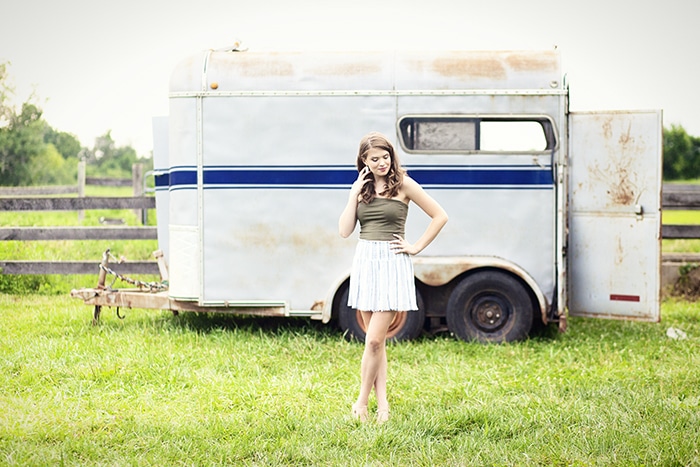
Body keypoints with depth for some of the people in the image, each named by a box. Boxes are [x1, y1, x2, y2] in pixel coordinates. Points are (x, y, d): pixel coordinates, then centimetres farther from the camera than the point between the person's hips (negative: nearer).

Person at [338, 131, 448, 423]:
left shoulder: (403, 184, -2)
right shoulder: (361, 187, 10)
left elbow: (440, 216, 0)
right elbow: (345, 231, 3)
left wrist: (417, 247, -3)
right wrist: (354, 194, -4)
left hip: (392, 262, -5)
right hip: (364, 261, 5)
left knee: (374, 339, -10)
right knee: (376, 340, 7)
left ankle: (362, 402, 2)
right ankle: (382, 404, 11)